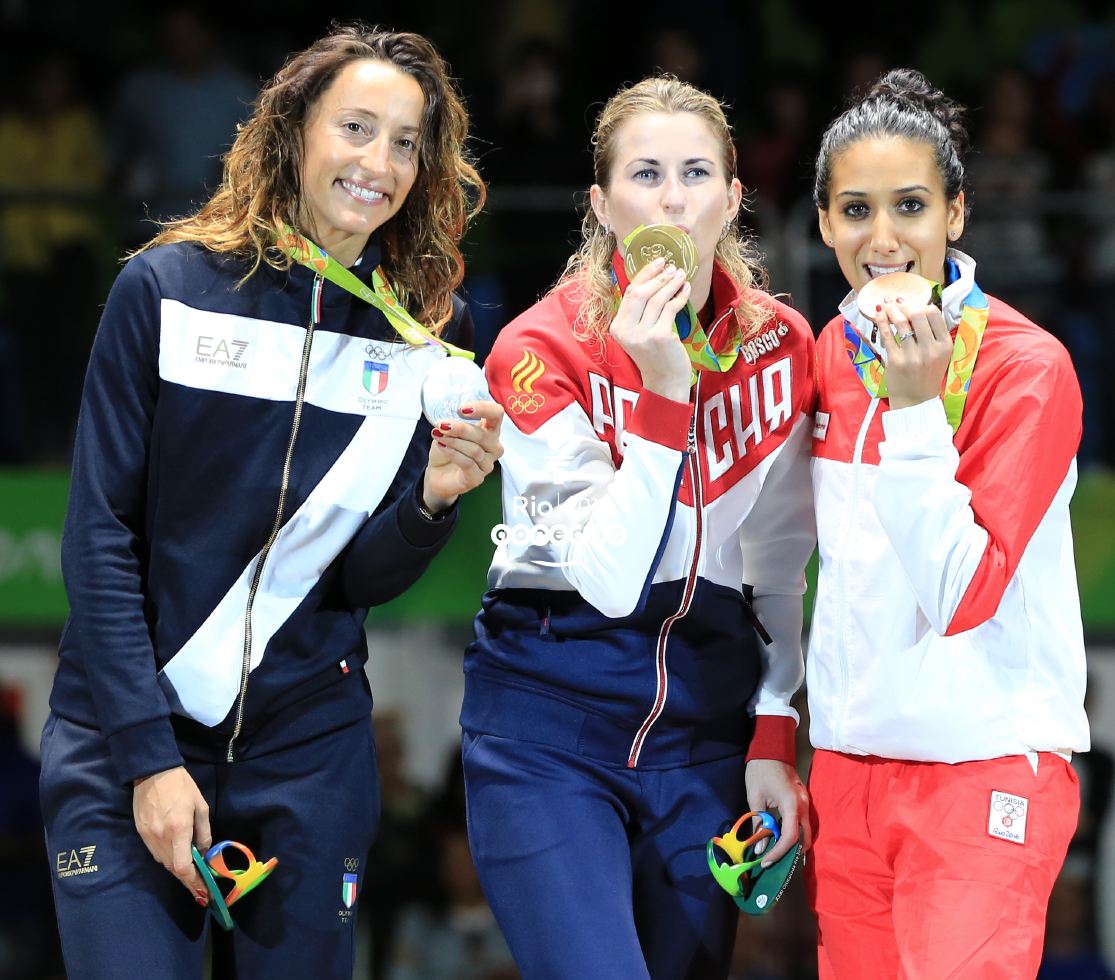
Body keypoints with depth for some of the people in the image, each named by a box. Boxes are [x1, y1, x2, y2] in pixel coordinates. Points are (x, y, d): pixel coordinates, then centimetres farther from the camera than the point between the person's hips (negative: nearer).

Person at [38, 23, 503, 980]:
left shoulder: (427, 334, 3)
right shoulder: (169, 288, -5)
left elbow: (363, 580, 3)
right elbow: (101, 535, -7)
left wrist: (431, 500, -19)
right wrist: (150, 758, -13)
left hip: (308, 748, 3)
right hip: (129, 732, -3)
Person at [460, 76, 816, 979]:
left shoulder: (779, 344, 1)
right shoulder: (541, 351, -11)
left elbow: (780, 564, 11)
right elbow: (612, 577, -20)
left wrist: (774, 735, 4)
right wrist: (662, 388, -26)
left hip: (707, 708, 4)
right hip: (551, 711, -4)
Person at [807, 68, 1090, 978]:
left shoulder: (1027, 366, -12)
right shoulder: (836, 349, 8)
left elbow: (962, 595, -18)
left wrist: (916, 406, -24)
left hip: (984, 769, -6)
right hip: (850, 759, 6)